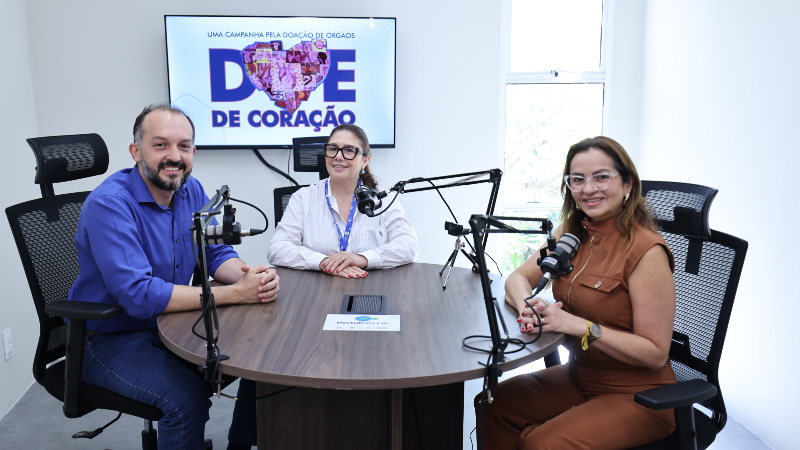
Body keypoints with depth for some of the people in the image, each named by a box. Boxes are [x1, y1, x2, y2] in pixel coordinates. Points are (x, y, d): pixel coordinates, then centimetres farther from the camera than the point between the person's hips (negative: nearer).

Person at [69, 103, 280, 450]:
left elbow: (217, 254, 4)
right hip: (111, 340, -7)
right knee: (188, 396, -30)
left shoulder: (190, 190, 0)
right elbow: (138, 295, -31)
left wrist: (250, 276, -22)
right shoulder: (109, 204, -23)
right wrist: (236, 294, -33)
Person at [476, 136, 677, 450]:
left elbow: (655, 353, -19)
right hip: (578, 377, 6)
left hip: (637, 397, -6)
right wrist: (528, 306, -16)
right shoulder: (572, 233, 1)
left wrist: (581, 326, -28)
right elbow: (518, 277, 7)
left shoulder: (647, 252, -20)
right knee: (491, 406, -9)